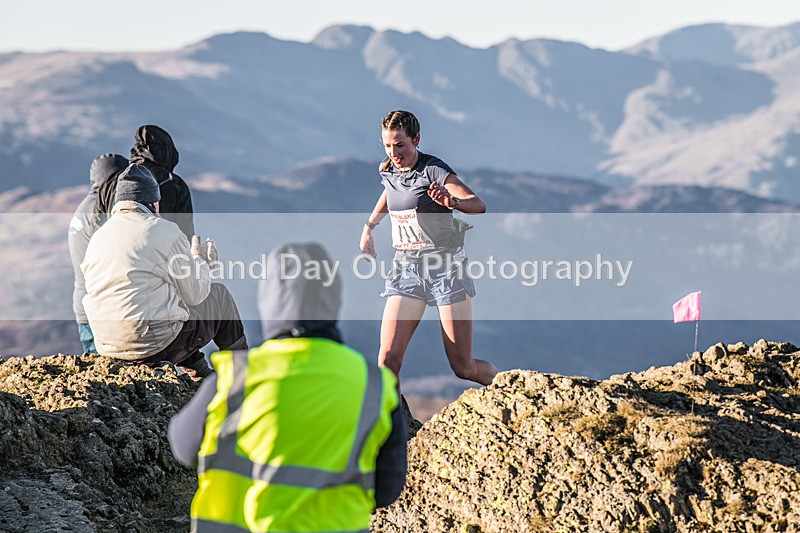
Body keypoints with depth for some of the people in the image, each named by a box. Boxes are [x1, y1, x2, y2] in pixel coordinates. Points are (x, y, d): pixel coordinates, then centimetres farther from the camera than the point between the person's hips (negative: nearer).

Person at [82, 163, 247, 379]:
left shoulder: (98, 237, 9)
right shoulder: (164, 231, -8)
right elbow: (195, 294, -2)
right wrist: (201, 261, 19)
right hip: (156, 345, -6)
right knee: (220, 295, 17)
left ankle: (199, 373, 36)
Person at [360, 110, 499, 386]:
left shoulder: (433, 170, -13)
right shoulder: (388, 171, 6)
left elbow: (479, 205, -26)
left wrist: (452, 201, -46)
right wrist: (368, 227, 34)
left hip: (446, 266, -5)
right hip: (406, 268, 5)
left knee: (463, 368, 0)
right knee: (387, 361, -12)